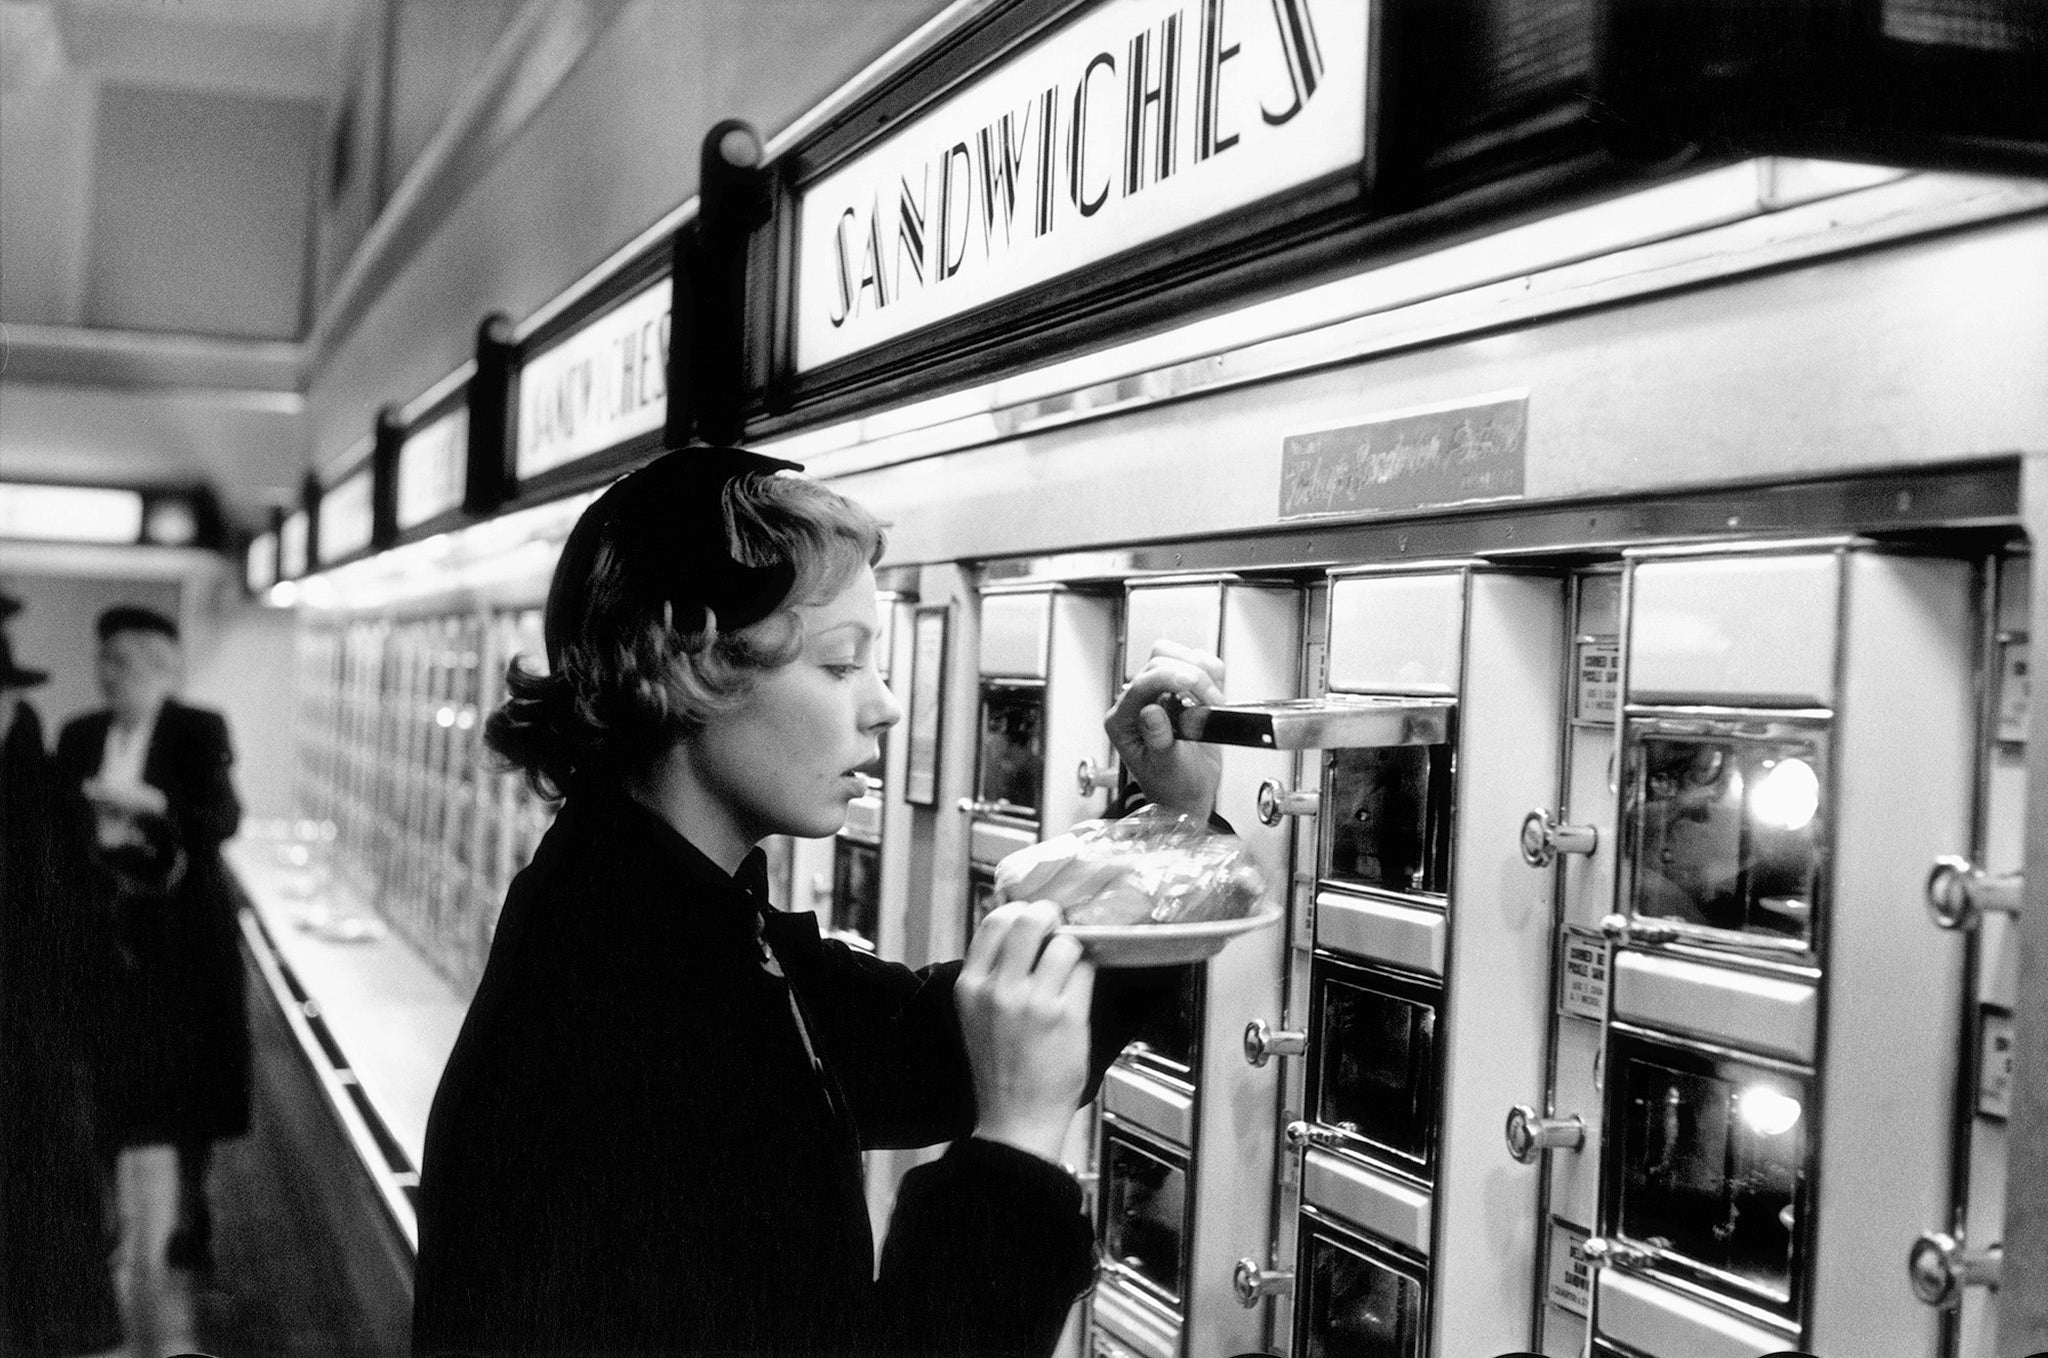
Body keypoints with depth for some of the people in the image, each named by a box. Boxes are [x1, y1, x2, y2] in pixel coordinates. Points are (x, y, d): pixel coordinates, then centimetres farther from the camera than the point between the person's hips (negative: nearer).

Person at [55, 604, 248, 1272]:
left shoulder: (199, 731, -3)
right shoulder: (79, 736, 8)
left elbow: (224, 819, -13)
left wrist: (150, 802, -26)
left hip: (182, 931, -3)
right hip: (101, 929, 3)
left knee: (187, 1074, 4)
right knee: (104, 1077, 2)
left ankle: (192, 1211, 18)